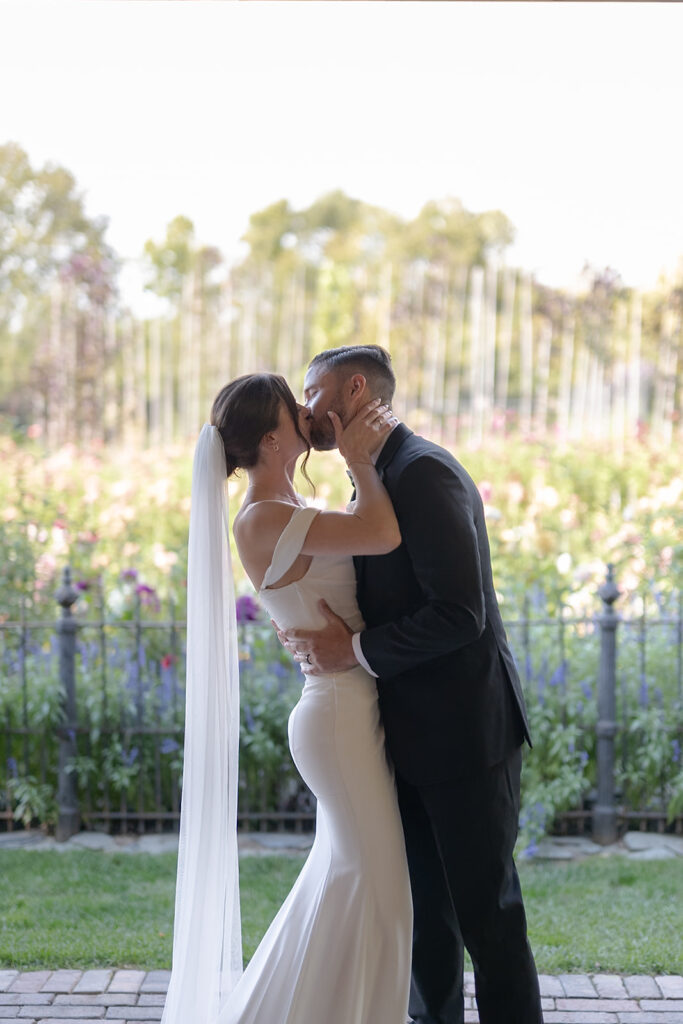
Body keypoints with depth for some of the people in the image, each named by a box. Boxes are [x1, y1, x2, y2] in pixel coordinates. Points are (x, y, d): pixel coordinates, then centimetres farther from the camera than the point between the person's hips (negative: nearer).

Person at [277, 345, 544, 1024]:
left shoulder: (424, 472, -18)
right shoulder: (381, 478, 13)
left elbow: (459, 613, -24)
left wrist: (356, 651, -17)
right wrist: (323, 633, -1)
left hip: (464, 732, -9)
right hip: (416, 736, 9)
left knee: (485, 910, -1)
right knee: (423, 905, 16)